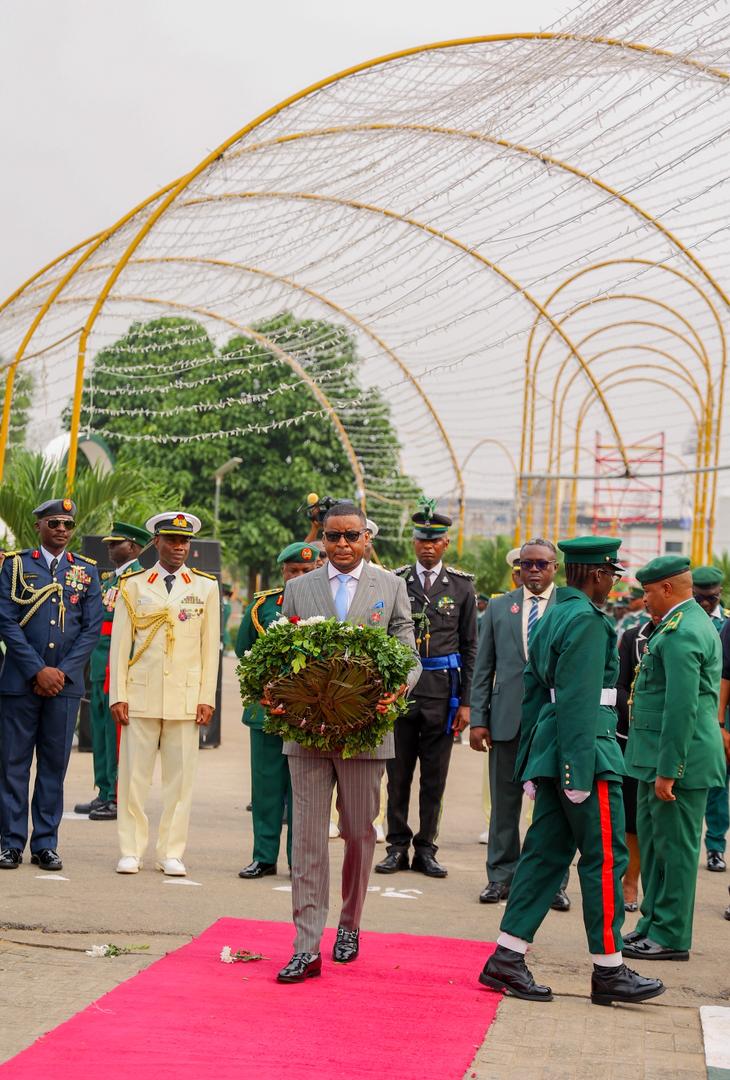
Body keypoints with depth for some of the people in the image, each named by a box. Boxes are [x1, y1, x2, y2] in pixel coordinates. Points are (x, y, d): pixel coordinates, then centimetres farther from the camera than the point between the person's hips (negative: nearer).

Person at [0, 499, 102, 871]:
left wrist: (63, 672, -6)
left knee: (55, 764, 5)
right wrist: (37, 670, -11)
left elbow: (92, 627, 5)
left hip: (65, 683, 2)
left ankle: (45, 845, 11)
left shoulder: (86, 571, 10)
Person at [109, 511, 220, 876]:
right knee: (133, 775, 0)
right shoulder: (133, 585, 7)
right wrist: (117, 695, -1)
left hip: (186, 697, 0)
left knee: (180, 777, 2)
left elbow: (211, 646, 7)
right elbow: (120, 643, 6)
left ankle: (171, 853, 9)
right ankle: (131, 851, 8)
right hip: (141, 695, 0)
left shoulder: (206, 587, 8)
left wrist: (207, 698, 1)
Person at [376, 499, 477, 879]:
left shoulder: (461, 586, 4)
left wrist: (465, 702, 0)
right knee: (398, 775, 5)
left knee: (434, 777, 5)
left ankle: (425, 849, 13)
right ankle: (397, 847, 14)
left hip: (442, 693, 0)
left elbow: (470, 648, 5)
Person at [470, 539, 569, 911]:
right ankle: (501, 877, 17)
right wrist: (478, 719, 3)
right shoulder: (499, 608, 11)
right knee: (504, 803, 8)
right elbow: (483, 668, 10)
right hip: (508, 720, 2)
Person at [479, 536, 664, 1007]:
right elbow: (578, 700, -20)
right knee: (605, 858, -1)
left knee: (547, 853, 10)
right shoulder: (588, 620, -14)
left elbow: (534, 690, 18)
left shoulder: (550, 619, 15)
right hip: (587, 750, -9)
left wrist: (533, 764, 21)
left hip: (552, 752, 9)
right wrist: (579, 772, -21)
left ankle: (507, 957, 9)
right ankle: (609, 971, 6)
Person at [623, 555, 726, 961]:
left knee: (675, 847, -2)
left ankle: (671, 937, 6)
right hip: (658, 755, 11)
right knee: (652, 839, 18)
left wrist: (668, 771, -24)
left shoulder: (680, 633, -19)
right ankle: (654, 922, 29)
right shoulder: (690, 623, 15)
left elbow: (682, 707, -25)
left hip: (679, 757, -11)